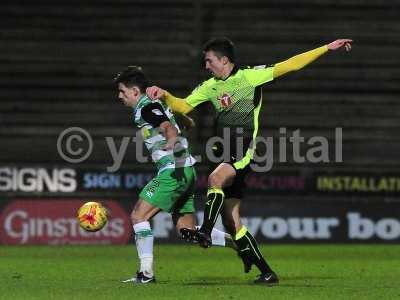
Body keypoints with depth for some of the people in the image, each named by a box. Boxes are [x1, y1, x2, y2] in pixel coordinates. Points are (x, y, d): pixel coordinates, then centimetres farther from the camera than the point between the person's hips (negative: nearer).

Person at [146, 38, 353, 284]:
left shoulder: (250, 77, -3)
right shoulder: (211, 86, 14)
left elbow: (289, 66, -4)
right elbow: (184, 106, 18)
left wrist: (327, 48, -8)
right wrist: (165, 95, -2)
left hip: (244, 153, -7)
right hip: (225, 154, 7)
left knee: (215, 179, -35)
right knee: (231, 220, 2)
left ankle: (205, 233, -43)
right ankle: (266, 272, 9)